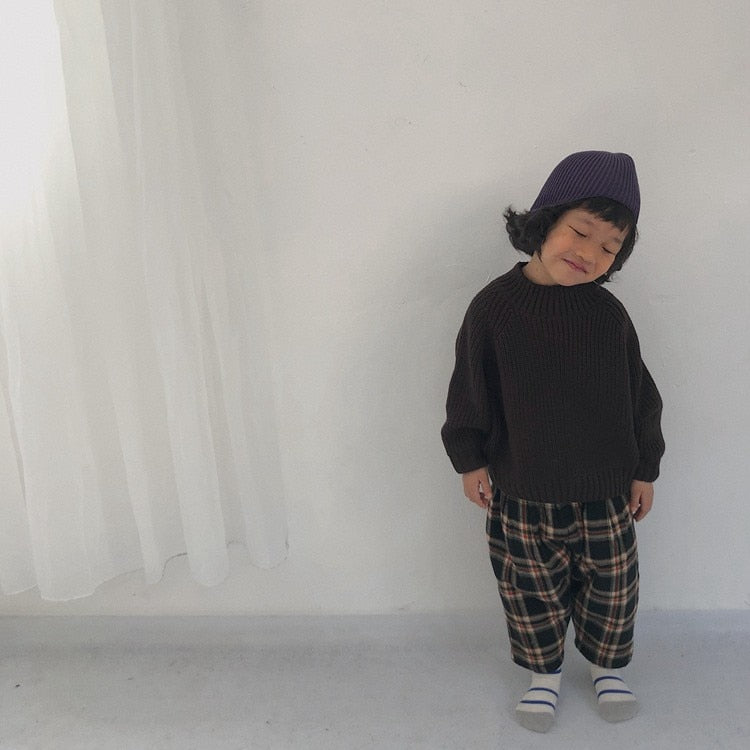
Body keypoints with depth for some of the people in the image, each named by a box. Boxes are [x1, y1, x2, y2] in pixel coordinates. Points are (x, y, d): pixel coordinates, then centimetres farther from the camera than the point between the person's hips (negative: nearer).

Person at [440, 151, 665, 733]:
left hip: (604, 489, 1)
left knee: (611, 586, 18)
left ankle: (608, 664, 45)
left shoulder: (608, 313, -9)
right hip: (521, 493, -1)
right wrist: (470, 459, -1)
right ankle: (544, 670, 41)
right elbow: (470, 391, -4)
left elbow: (640, 397, 2)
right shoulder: (494, 306, -13)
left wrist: (644, 469, 7)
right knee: (531, 588, 16)